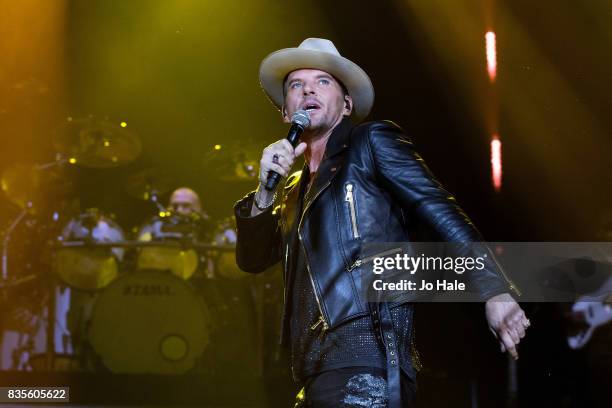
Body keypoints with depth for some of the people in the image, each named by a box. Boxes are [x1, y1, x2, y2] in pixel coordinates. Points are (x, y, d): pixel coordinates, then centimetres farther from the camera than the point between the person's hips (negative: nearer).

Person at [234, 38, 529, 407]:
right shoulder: (295, 186, 24)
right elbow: (252, 260, 18)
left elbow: (442, 213, -6)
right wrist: (266, 190, 1)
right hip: (318, 372, 8)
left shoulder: (372, 141, 4)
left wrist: (494, 292, -18)